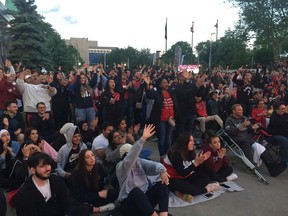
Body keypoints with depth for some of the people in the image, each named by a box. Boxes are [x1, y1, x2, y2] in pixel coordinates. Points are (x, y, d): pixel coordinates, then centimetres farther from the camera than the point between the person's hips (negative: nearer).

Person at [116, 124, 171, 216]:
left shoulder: (140, 162, 6)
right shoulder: (121, 167, -13)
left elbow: (153, 165, -9)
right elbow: (130, 159, -33)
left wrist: (162, 171, -35)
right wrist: (143, 138, -44)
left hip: (145, 198, 6)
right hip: (129, 204, -6)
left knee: (162, 184, -17)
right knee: (136, 191, -38)